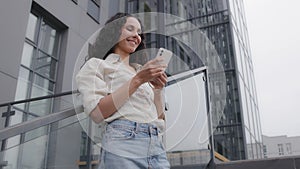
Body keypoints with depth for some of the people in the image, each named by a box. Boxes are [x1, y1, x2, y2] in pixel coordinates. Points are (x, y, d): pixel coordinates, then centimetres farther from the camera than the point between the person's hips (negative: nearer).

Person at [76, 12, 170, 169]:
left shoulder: (141, 70, 21)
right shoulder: (97, 64, 7)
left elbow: (159, 118, 16)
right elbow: (97, 113, -10)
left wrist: (158, 89, 0)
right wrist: (137, 80, -10)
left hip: (157, 147, 5)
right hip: (123, 144, -5)